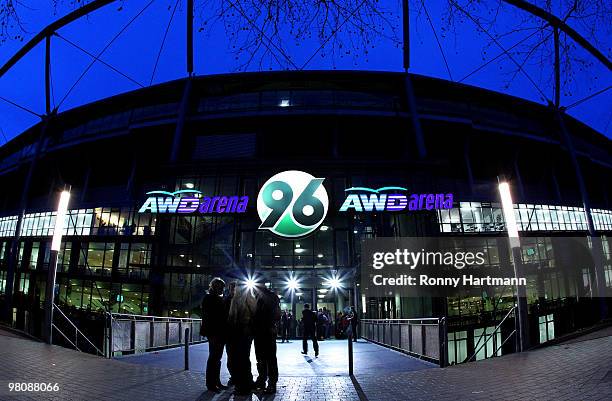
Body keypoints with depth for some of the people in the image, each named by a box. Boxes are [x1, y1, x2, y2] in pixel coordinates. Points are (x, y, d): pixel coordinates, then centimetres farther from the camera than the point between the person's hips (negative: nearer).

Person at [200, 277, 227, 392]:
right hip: (214, 333, -8)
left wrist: (224, 333, 10)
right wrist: (212, 334, -20)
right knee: (213, 357, -2)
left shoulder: (219, 299, 15)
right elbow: (207, 317, -14)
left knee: (217, 357, 13)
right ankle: (210, 384, 6)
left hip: (220, 333, 8)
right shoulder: (208, 298, -7)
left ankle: (216, 382, 20)